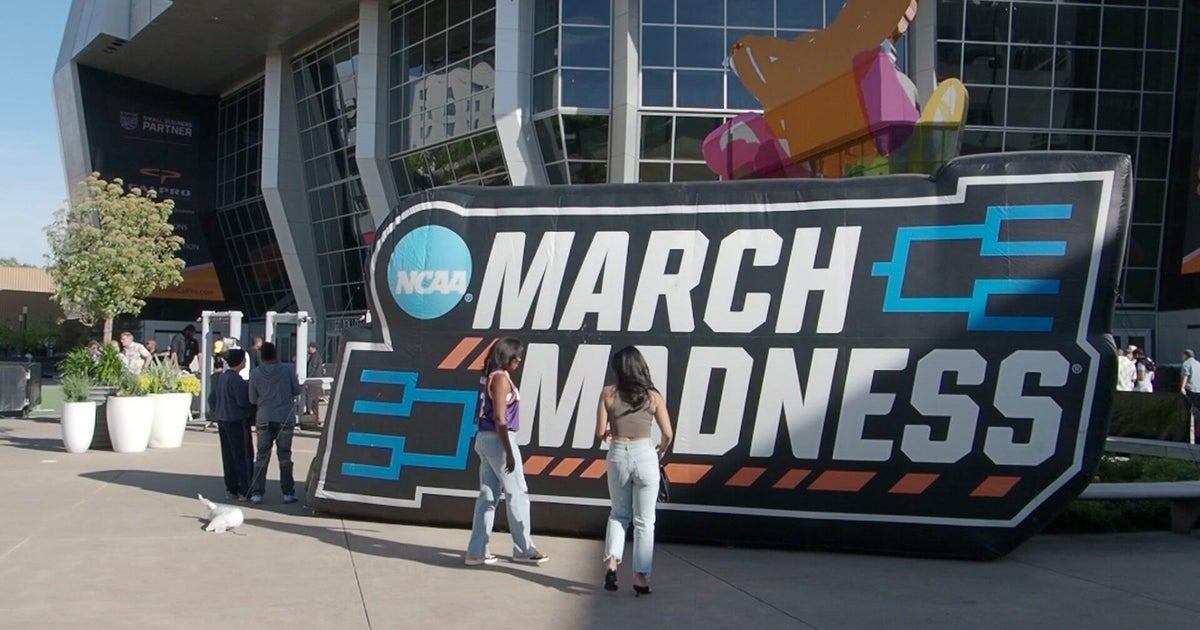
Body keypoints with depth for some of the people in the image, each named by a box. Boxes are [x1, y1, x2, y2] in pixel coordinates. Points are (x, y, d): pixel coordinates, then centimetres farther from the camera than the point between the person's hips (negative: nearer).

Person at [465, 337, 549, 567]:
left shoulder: (489, 376, 13)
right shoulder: (501, 378, -15)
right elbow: (499, 418, -19)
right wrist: (509, 453, -19)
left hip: (484, 438, 9)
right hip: (498, 439, -9)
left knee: (488, 495, 10)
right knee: (517, 494, 2)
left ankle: (476, 551, 11)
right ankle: (524, 550, 12)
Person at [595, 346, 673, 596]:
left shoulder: (608, 393, -1)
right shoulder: (653, 396, -1)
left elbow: (600, 432, -2)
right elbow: (668, 434, 0)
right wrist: (660, 452, 20)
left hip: (617, 455, 1)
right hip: (644, 455, -1)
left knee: (619, 514, 22)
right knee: (644, 521, 9)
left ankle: (611, 561, 6)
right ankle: (641, 576, 9)